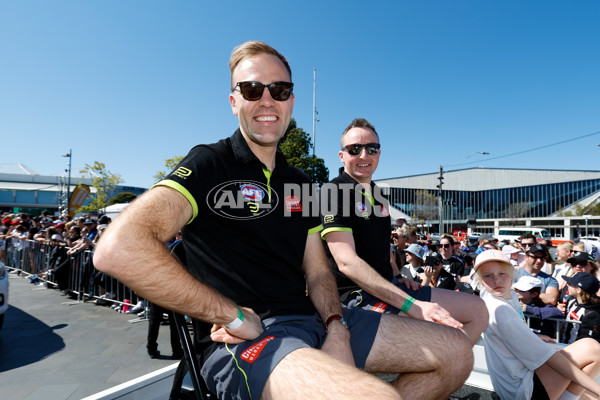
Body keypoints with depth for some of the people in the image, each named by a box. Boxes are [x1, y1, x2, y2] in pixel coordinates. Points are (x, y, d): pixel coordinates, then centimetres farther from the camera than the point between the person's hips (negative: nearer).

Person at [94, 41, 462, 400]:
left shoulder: (300, 183, 15)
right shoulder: (210, 164, -6)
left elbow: (317, 271, 14)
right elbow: (117, 248, -22)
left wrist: (337, 329, -6)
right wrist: (235, 315, -19)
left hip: (313, 320, 7)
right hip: (244, 338, -7)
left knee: (456, 352, 7)